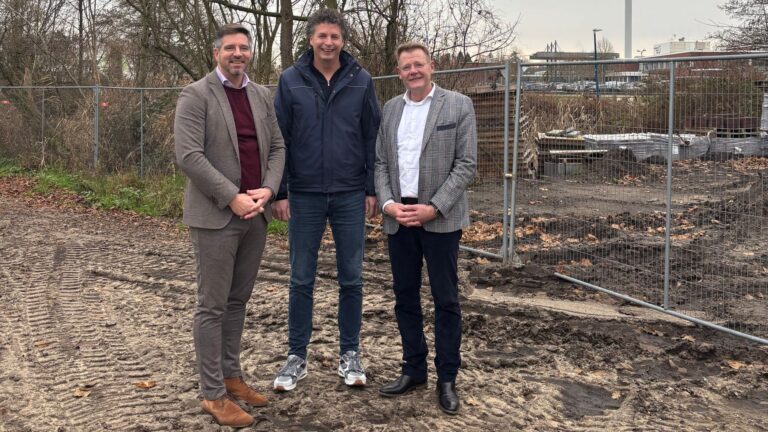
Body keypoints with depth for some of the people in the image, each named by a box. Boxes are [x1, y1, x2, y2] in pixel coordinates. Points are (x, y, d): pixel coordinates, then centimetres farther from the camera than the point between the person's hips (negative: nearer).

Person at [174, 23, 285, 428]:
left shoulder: (262, 95, 12)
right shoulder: (195, 95, -6)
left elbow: (277, 147, 11)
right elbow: (189, 156, -15)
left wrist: (266, 190, -7)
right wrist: (232, 197, -19)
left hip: (255, 213, 6)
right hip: (215, 215, -6)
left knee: (238, 300, 14)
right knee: (213, 305, 1)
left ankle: (231, 375, 26)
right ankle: (213, 393, 9)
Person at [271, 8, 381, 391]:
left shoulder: (360, 81, 1)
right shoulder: (291, 81, 0)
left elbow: (372, 138, 3)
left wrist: (372, 189, -1)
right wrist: (280, 192, -4)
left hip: (350, 195, 0)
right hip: (305, 195, 0)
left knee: (351, 278, 7)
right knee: (301, 280, 7)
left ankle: (349, 354, 21)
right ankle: (296, 357, 18)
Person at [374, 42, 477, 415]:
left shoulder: (458, 106, -2)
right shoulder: (390, 109, 11)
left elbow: (466, 164, -7)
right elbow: (381, 163, 11)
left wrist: (433, 208, -15)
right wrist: (388, 203, -6)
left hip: (439, 218, -4)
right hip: (398, 218, 4)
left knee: (445, 300, 3)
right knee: (405, 297, 11)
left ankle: (447, 379, 15)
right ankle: (413, 370, 25)